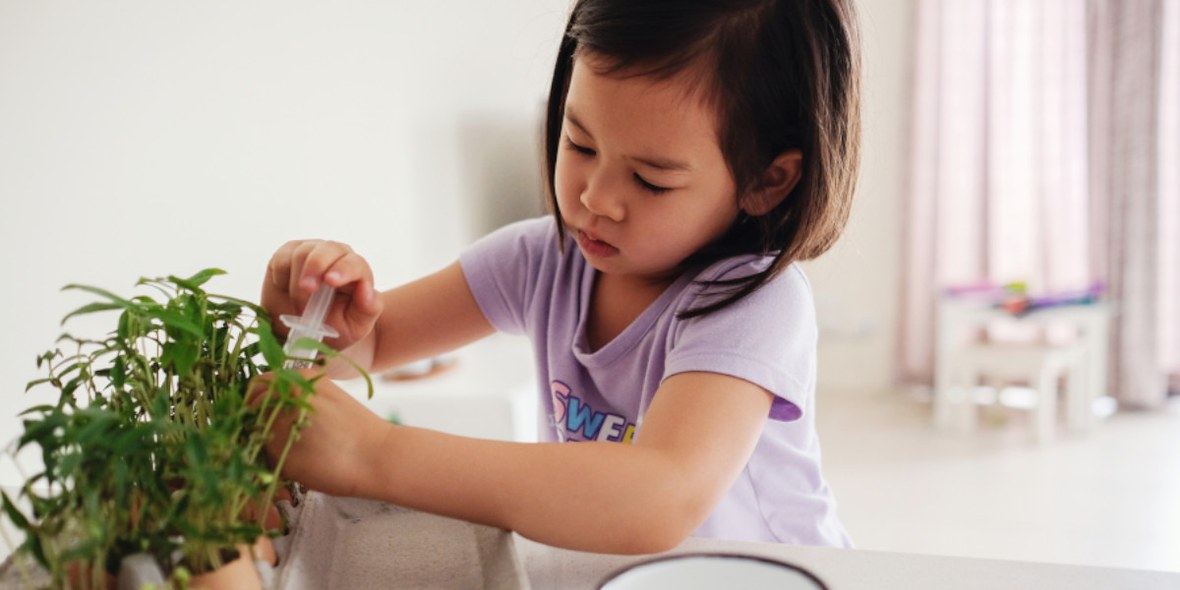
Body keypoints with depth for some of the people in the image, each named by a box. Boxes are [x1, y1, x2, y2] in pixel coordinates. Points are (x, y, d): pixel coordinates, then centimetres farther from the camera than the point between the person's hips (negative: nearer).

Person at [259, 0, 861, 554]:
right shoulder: (546, 257, -5)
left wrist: (375, 454, -38)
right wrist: (324, 310, -19)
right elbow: (370, 342, 4)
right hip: (598, 568, 4)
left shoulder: (756, 301, -22)